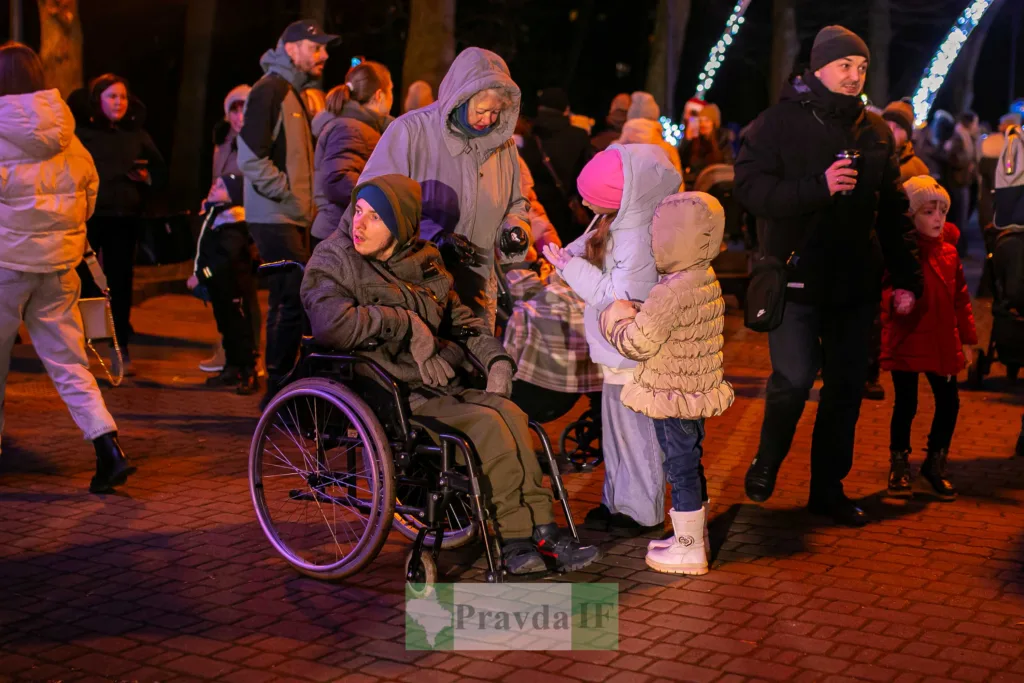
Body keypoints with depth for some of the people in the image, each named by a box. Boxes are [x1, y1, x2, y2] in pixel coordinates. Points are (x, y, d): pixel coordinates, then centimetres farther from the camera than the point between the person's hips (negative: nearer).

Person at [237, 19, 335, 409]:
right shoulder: (269, 90, -11)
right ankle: (278, 391, -7)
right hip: (276, 219, -10)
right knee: (294, 302, -13)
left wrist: (307, 204, 13)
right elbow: (252, 158, -18)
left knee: (287, 303, 12)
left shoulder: (296, 93, 19)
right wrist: (292, 197, -16)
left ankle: (278, 390, 18)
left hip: (293, 219, 10)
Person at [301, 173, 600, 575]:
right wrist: (407, 323, -16)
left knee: (511, 413, -22)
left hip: (441, 386, 6)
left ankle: (538, 529, -19)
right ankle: (513, 535, -17)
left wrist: (497, 360, 6)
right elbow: (332, 324, -23)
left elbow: (462, 320, 24)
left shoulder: (423, 260, 15)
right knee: (487, 424, -26)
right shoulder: (335, 260, -3)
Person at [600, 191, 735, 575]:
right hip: (697, 391, 9)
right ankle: (692, 536, 32)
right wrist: (639, 313, 15)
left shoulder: (670, 293, -25)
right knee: (689, 465, 20)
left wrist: (615, 318, -4)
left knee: (681, 468, 1)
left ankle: (690, 549, 11)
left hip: (673, 397, -9)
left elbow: (636, 343, -22)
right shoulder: (708, 283, 5)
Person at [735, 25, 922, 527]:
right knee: (795, 377, -12)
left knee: (846, 387, 7)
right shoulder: (780, 122, -3)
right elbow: (751, 188, -12)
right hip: (797, 277, -5)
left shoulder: (875, 131, 12)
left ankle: (828, 487, 21)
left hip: (855, 282, 5)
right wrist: (819, 186, -23)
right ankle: (767, 460, 16)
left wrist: (906, 276, 9)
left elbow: (892, 211, 15)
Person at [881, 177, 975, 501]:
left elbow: (961, 299, 12)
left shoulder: (949, 254, 6)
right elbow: (888, 297, -17)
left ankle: (934, 467, 27)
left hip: (942, 346, 5)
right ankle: (899, 469, 21)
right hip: (906, 344, -5)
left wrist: (966, 339, 12)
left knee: (948, 403, 8)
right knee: (906, 405, 3)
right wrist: (898, 303, -38)